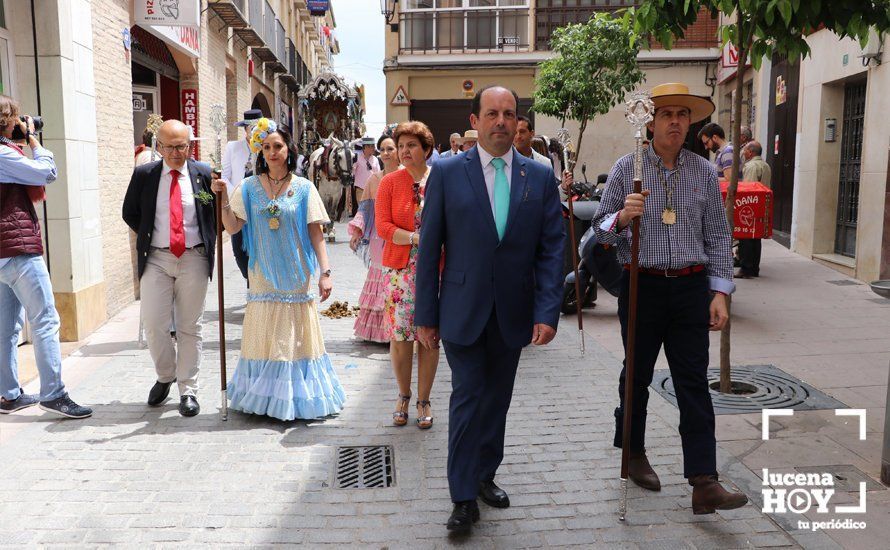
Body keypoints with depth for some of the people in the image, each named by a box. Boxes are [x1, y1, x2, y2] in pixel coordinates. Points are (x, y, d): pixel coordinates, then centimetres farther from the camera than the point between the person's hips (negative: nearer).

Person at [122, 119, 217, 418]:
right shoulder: (144, 174, 2)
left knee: (190, 327, 5)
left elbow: (218, 213, 9)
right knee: (154, 325, -1)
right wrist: (149, 237, 5)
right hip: (156, 259, 1)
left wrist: (208, 242, 0)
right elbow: (129, 213, 13)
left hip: (194, 259, -1)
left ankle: (188, 390, 15)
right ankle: (165, 376, 25)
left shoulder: (204, 174, -1)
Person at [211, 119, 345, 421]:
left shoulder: (303, 188, 0)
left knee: (295, 336, 3)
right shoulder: (249, 187, 4)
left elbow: (316, 233, -2)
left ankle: (296, 394, 16)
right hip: (263, 274, 1)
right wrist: (224, 198, -14)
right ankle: (264, 395, 18)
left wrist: (325, 272, -8)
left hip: (295, 275, -1)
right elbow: (233, 227, -1)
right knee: (264, 336, 5)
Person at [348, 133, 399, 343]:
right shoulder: (374, 179, 10)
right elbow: (365, 208, 12)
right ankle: (378, 331, 16)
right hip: (379, 238, 4)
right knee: (380, 277, 8)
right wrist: (356, 231, 0)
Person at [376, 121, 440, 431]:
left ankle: (424, 400, 20)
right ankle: (403, 396, 24)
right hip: (399, 268, 0)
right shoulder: (390, 182, 2)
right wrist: (415, 237, -17)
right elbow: (383, 226, -6)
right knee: (400, 335, 4)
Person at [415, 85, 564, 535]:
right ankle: (464, 498, 12)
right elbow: (429, 248, -2)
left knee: (497, 399, 15)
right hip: (462, 310, -2)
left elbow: (551, 248, 1)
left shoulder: (540, 176, 3)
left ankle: (485, 475, 34)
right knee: (468, 398, -1)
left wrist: (548, 311, -9)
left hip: (513, 313, 3)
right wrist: (426, 315, -3)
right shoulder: (447, 172, -3)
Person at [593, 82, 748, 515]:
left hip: (691, 288, 2)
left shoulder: (704, 172, 7)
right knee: (637, 374, 12)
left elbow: (718, 236, 10)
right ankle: (634, 453, 32)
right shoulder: (627, 168, 0)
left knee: (694, 383, 0)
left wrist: (720, 293, 2)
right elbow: (601, 228, 2)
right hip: (642, 286, -1)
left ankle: (704, 483, 1)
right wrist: (622, 217, -21)